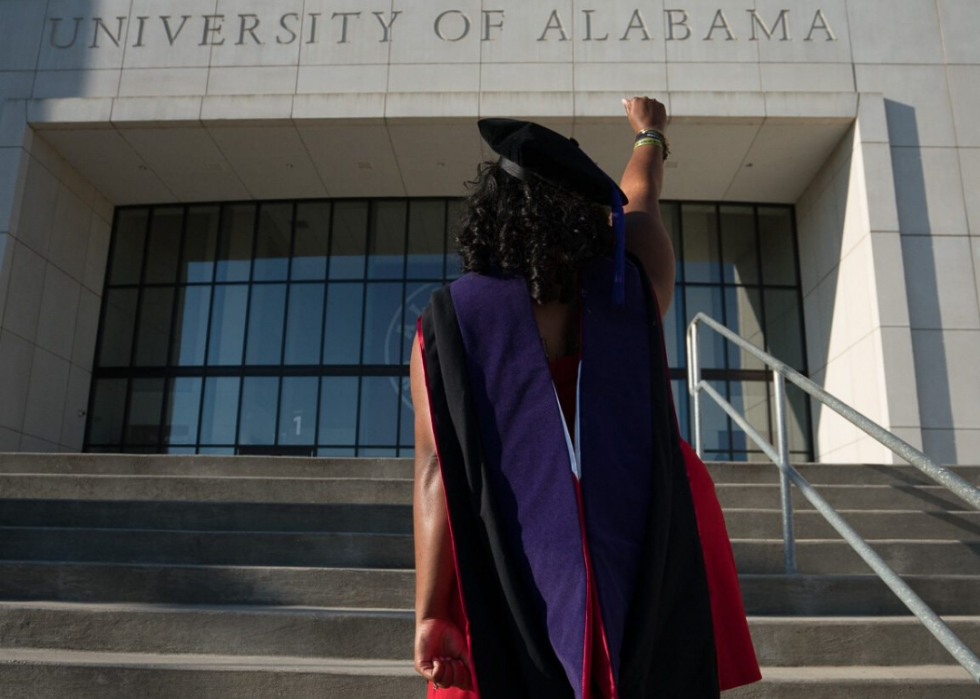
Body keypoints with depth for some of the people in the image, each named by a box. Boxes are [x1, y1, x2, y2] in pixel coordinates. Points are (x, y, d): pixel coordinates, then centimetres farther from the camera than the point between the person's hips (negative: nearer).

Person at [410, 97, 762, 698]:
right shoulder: (631, 289, -2)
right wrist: (650, 133, 42)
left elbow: (436, 473, -14)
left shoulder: (448, 320, -8)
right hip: (644, 562, 1)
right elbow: (641, 200, 21)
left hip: (511, 573, -1)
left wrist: (430, 612, -12)